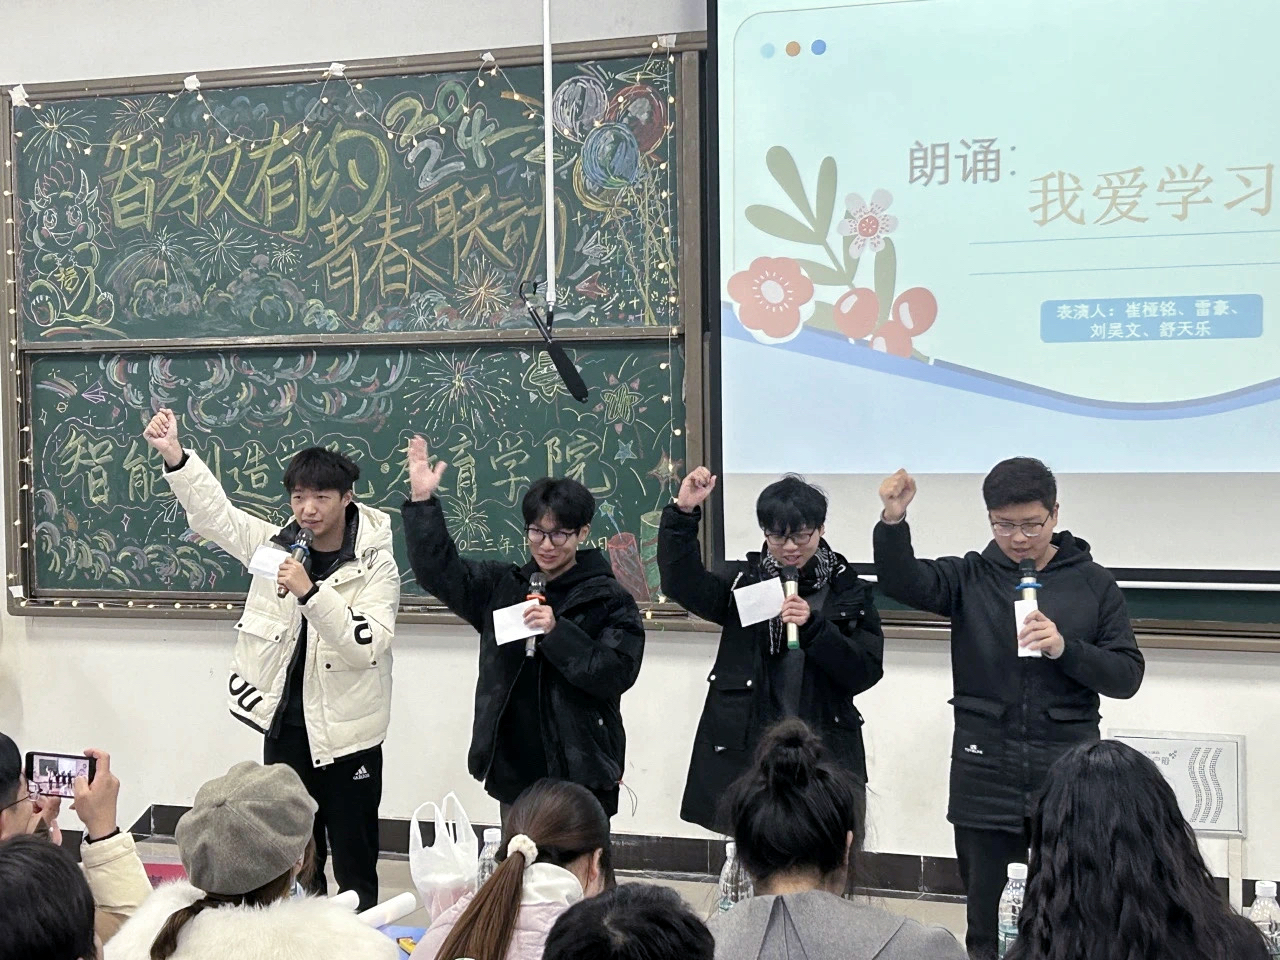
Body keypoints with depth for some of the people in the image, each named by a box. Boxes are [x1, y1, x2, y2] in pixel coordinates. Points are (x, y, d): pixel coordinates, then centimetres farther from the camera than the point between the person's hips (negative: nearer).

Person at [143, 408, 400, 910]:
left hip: (346, 732, -4)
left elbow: (366, 645, -23)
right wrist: (174, 455, -14)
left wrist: (310, 592, -32)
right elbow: (213, 511, 0)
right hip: (285, 722, 5)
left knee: (354, 859, 6)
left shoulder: (376, 565, -12)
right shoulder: (277, 544, 2)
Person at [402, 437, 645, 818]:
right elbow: (439, 571, 6)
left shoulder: (610, 600, -3)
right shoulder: (503, 587, 11)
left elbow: (618, 673, -13)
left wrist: (558, 632, -21)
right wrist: (422, 501, -4)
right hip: (513, 773, 5)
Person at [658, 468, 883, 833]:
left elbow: (867, 672, -4)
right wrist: (683, 514, -21)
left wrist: (814, 626, -17)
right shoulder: (743, 581, 7)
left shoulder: (848, 591, 4)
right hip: (745, 751, 1)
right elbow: (682, 584, -10)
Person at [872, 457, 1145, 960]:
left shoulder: (1093, 583, 5)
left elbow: (1127, 675, 1)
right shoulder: (970, 577, 5)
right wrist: (893, 521, -30)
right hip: (985, 773, 1)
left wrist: (1065, 649, -16)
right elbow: (902, 582, -12)